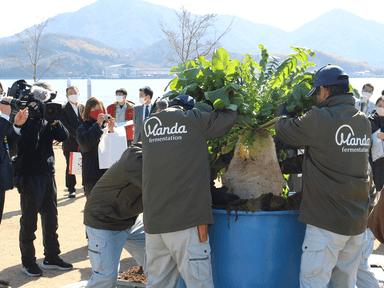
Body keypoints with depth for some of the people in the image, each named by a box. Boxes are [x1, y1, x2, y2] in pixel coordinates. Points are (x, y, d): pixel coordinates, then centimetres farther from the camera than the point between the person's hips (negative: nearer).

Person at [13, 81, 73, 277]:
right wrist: (36, 118, -24)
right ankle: (28, 262, 12)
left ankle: (51, 258, 24)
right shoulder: (25, 118, -10)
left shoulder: (46, 117, 9)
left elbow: (64, 137, 2)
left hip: (47, 175, 7)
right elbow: (31, 143, -24)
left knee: (51, 219, 13)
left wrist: (54, 121, -12)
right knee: (29, 222, 1)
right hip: (29, 177, -7)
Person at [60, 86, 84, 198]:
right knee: (70, 167, 2)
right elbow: (65, 125, -10)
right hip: (70, 143, -3)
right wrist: (76, 134, -17)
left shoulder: (83, 108, 13)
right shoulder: (63, 109, 0)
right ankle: (71, 190, 12)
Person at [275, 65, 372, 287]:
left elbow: (284, 131, -1)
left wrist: (283, 112, 19)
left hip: (328, 222, -7)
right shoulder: (364, 122, 7)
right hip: (358, 221, 7)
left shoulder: (319, 119, -14)